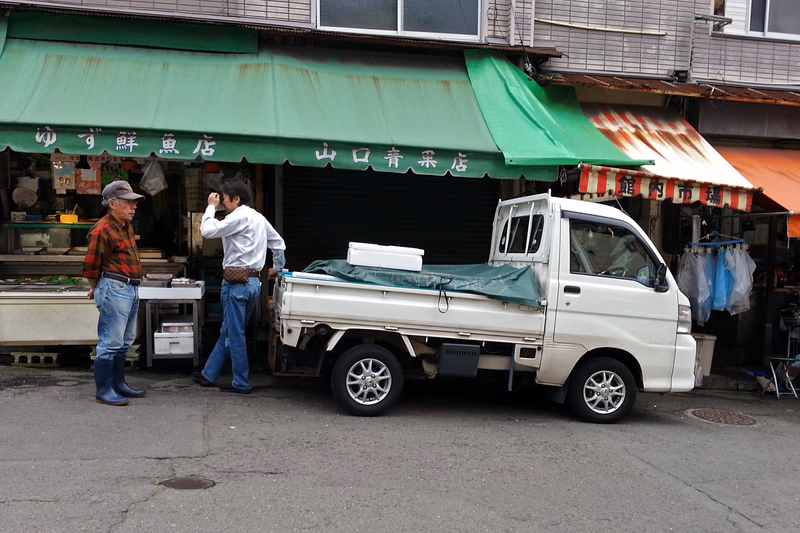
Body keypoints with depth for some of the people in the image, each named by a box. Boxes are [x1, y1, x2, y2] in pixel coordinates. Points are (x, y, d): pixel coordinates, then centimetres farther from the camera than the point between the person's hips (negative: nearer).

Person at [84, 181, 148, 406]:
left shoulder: (126, 226, 14)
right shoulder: (103, 229, -15)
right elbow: (91, 266, -12)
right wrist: (97, 289, 4)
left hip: (131, 290, 10)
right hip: (115, 290, -10)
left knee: (124, 342, 16)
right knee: (110, 343, -4)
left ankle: (118, 384, 27)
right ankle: (104, 391, 4)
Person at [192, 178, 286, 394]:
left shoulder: (239, 217, -12)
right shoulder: (259, 218, 16)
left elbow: (208, 230, -19)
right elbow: (279, 244, 23)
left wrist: (211, 207, -4)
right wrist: (277, 268, 35)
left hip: (237, 281, -9)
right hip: (253, 281, 9)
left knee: (234, 334, -1)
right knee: (228, 331, 16)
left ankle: (241, 383, 5)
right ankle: (208, 374, 26)